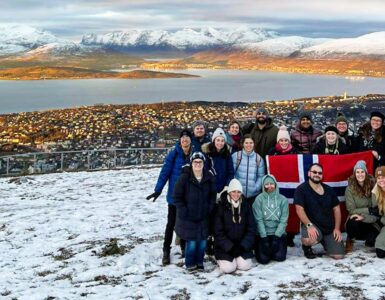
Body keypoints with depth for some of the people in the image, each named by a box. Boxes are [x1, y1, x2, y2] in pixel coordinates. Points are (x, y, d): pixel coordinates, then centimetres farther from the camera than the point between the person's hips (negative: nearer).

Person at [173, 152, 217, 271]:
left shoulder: (209, 177, -1)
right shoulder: (184, 177, -12)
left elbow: (213, 195, 11)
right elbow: (176, 196, -8)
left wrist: (209, 208, 1)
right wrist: (184, 210, -11)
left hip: (203, 217, 4)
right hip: (188, 217, -3)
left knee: (202, 241, 6)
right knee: (191, 242, -4)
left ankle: (199, 262, 26)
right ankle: (190, 263, 16)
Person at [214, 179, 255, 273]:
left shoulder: (246, 206, 0)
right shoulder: (221, 206, -9)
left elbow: (251, 229, 1)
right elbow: (218, 232, -9)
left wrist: (243, 246, -11)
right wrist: (230, 247, -15)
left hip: (242, 245, 2)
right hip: (225, 246, -2)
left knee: (244, 266, -14)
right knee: (228, 268, -18)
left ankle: (239, 257, 19)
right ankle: (221, 259, 16)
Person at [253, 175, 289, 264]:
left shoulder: (283, 199, 0)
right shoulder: (259, 199, -4)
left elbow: (283, 220, -3)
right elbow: (259, 220, -7)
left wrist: (277, 236, -13)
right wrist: (264, 237, -14)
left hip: (278, 233, 1)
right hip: (263, 233, -1)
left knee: (279, 257, -16)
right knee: (263, 259, -15)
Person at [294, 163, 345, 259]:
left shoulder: (328, 190, 8)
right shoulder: (301, 189, -8)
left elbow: (336, 209, 11)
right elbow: (300, 210, -16)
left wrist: (337, 228, 0)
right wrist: (309, 225, -29)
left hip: (330, 228, 5)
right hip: (312, 225, -4)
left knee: (339, 256, -9)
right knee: (309, 239, -39)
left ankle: (325, 242, 26)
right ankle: (307, 247, 2)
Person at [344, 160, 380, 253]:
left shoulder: (373, 186, -7)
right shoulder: (350, 188, -10)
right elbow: (351, 210, -13)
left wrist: (364, 216, -23)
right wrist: (369, 210, -20)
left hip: (370, 222, 1)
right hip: (356, 223, -1)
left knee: (373, 240, -28)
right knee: (353, 222, -37)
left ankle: (369, 241, 15)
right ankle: (350, 240, 0)